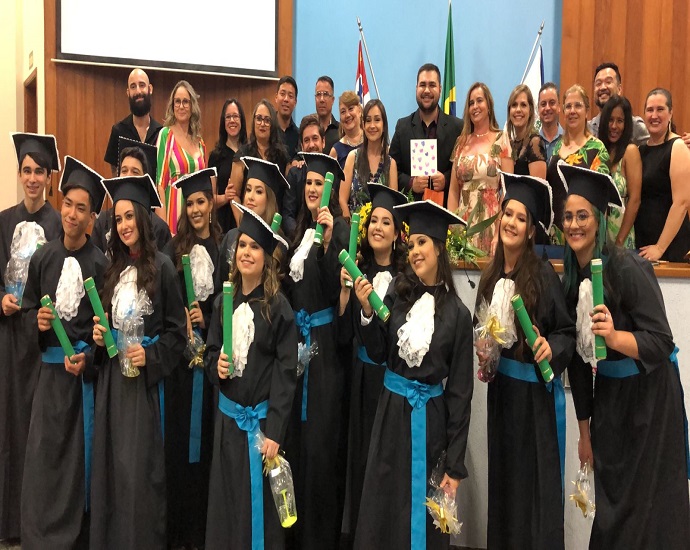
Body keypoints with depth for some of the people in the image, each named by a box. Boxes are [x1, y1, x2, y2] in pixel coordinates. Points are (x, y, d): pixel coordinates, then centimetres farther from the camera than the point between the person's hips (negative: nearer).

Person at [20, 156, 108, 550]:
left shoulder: (101, 264, -7)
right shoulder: (43, 258, 5)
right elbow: (28, 307, 14)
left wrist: (89, 356, -18)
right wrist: (37, 322, -7)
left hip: (86, 370, -3)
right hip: (51, 369, 3)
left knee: (80, 457, 7)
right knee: (45, 455, 5)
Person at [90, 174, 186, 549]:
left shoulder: (161, 266, -8)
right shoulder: (113, 268, 10)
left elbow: (177, 330, -5)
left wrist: (150, 356, -16)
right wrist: (98, 336, -1)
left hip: (144, 379, -5)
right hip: (111, 375, 5)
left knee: (139, 467, 0)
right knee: (110, 463, 9)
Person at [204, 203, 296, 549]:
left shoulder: (278, 306, -9)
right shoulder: (224, 301, 6)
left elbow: (286, 372, -12)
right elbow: (211, 351, 15)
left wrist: (275, 432, -17)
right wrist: (216, 366, -9)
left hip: (262, 417, -4)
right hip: (227, 415, 4)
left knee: (258, 504, 5)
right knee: (225, 500, 11)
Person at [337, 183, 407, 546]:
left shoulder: (407, 274, -7)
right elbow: (343, 333, -1)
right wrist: (345, 289, -13)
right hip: (362, 373, 4)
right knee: (361, 451, 13)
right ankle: (357, 529, 29)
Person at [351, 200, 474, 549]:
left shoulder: (456, 313, -6)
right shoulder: (397, 292, -1)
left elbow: (460, 390, -5)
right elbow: (377, 354, 1)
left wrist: (454, 465, -6)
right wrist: (366, 311, -17)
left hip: (430, 416, -2)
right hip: (391, 410, 2)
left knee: (423, 512, 10)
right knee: (382, 508, 11)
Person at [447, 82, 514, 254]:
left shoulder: (501, 140, -1)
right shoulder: (462, 142, 11)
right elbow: (453, 190, 11)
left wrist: (500, 233, -14)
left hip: (490, 221, -3)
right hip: (463, 222, 3)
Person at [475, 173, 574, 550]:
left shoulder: (543, 275, -12)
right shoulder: (491, 276, 5)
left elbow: (567, 332, -8)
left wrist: (551, 349, -26)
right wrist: (482, 353, 0)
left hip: (536, 389, -5)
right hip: (501, 385, 6)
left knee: (537, 480, 4)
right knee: (503, 475, 15)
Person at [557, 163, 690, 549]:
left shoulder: (627, 267, -19)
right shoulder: (572, 277, 1)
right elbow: (579, 358, 7)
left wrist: (615, 337, -41)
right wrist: (585, 430, 11)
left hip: (650, 397, -6)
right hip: (608, 395, 6)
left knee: (647, 509, 4)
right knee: (610, 505, 16)